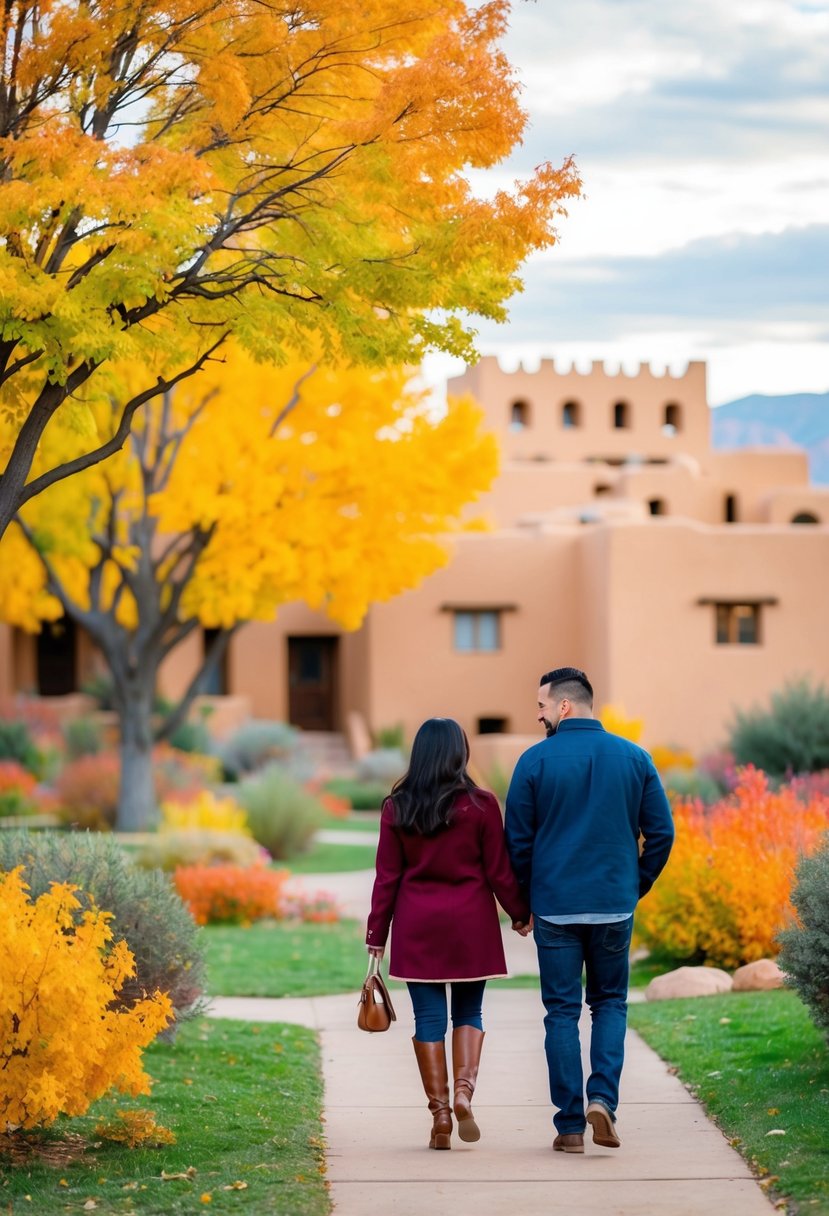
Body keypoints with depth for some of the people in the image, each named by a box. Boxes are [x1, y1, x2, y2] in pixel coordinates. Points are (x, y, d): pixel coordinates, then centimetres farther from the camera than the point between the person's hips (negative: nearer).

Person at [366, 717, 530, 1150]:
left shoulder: (397, 808, -1)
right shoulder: (480, 805, -5)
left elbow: (387, 877, 1)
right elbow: (499, 872, -1)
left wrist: (376, 934, 7)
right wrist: (520, 914, 13)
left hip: (417, 927, 1)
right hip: (470, 925, -1)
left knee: (429, 1017, 4)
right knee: (468, 1012, 11)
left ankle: (440, 1113, 2)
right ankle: (464, 1092, -10)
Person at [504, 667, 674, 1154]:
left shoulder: (536, 761, -6)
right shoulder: (634, 758, 1)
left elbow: (517, 840, -2)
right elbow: (661, 832, 2)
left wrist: (524, 900, 12)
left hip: (555, 907, -2)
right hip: (615, 907, 2)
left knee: (563, 1012, 6)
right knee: (610, 1003, 16)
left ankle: (570, 1126, 5)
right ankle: (603, 1097, -5)